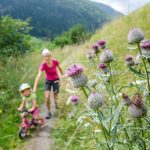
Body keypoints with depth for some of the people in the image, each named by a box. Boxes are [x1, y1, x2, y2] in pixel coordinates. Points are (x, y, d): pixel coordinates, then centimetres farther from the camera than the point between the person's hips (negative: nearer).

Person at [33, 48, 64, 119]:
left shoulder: (55, 61, -22)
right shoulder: (43, 65, -27)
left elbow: (59, 68, -1)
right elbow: (38, 76, -35)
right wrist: (35, 88, -43)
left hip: (56, 80, 1)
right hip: (48, 81, -1)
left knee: (55, 97, 2)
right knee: (47, 97, -12)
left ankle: (56, 103, 39)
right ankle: (49, 112, 8)